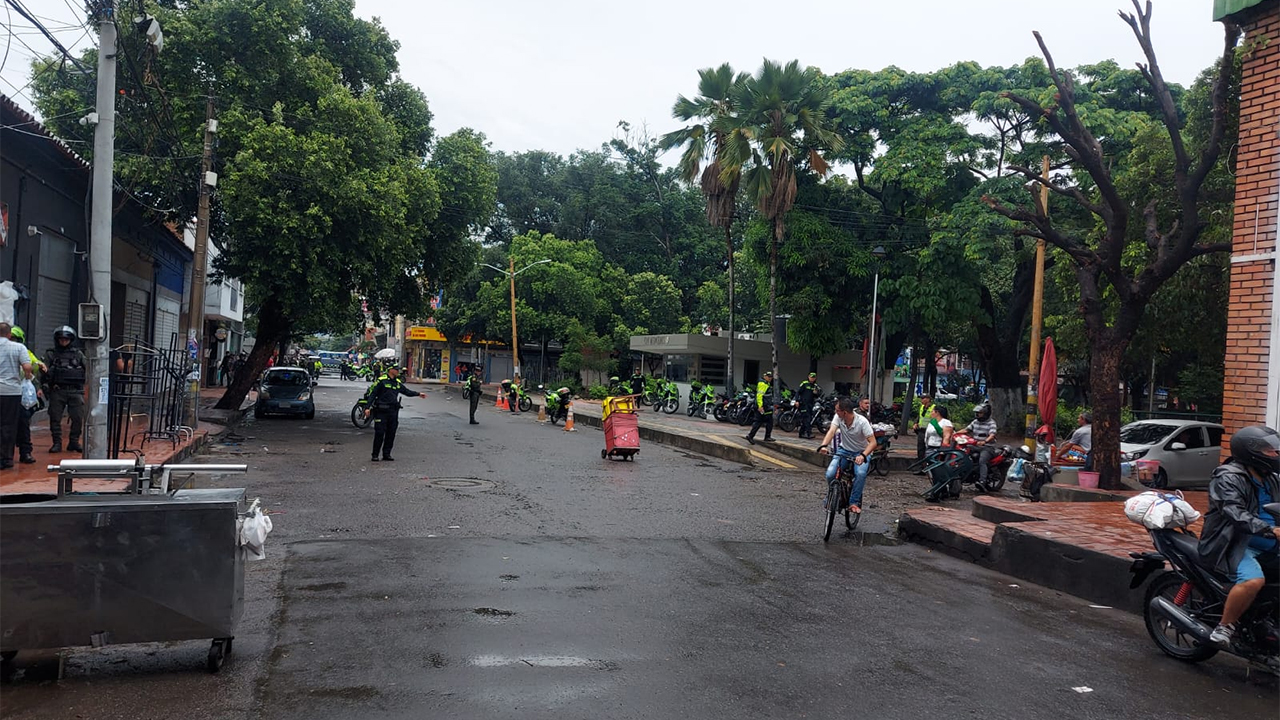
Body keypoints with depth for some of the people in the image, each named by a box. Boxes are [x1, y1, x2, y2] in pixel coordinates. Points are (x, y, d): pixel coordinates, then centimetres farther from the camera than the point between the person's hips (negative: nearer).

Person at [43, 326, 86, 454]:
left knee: (78, 418, -1)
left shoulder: (78, 354, 12)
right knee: (55, 418, 2)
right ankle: (57, 443, 11)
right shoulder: (50, 354, 8)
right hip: (57, 391, -1)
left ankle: (74, 442, 12)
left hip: (75, 391, 1)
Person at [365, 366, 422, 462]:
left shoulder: (398, 383, 12)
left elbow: (407, 391, 26)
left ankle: (386, 454, 15)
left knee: (391, 434, 7)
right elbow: (372, 394, -7)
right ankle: (375, 455, 4)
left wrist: (418, 394, 18)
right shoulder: (382, 381, -7)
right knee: (379, 433, -5)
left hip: (393, 411, 6)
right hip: (381, 411, -6)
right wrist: (368, 407, -13)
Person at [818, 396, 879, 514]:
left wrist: (863, 455, -45)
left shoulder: (862, 422, -23)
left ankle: (854, 502, -16)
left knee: (860, 473, -33)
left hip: (861, 452, -3)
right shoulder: (838, 417, -13)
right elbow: (831, 431, -25)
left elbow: (872, 442, -27)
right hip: (844, 450, 3)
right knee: (830, 474, -19)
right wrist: (824, 446, -45)